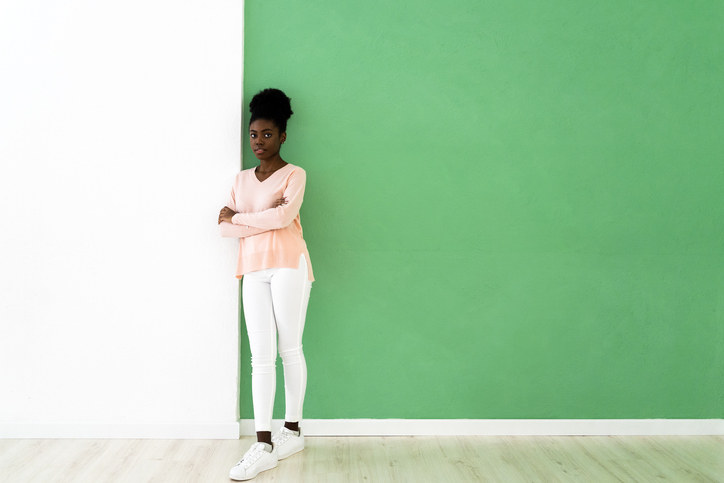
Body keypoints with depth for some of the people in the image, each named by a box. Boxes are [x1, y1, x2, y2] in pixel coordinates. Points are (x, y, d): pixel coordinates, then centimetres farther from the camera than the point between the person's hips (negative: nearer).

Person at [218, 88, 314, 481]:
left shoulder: (294, 174, 4)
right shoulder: (242, 179, 18)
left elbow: (284, 215, -14)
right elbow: (225, 227, 7)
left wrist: (238, 218, -3)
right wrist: (265, 220, -7)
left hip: (287, 266, -4)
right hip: (253, 270, 4)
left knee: (289, 349, 0)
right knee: (261, 355, -3)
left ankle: (292, 430, 14)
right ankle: (263, 445, -5)